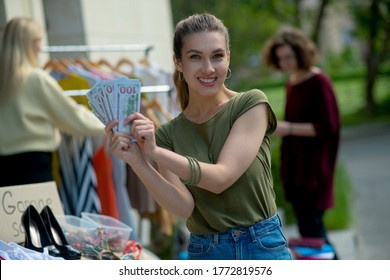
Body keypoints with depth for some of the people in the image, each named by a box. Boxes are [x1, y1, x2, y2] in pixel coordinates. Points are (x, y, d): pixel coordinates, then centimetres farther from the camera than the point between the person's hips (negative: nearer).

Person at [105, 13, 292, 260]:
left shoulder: (252, 104, -6)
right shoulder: (168, 134, 2)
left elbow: (221, 177, -16)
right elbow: (184, 206, -11)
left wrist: (156, 153, -25)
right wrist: (138, 162, -23)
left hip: (263, 249, -2)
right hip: (204, 253, 2)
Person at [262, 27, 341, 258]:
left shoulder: (319, 82, -13)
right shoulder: (292, 81, 10)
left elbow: (329, 127, -17)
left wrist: (290, 129, -21)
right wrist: (279, 126, 5)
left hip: (314, 167, -8)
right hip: (294, 164, 8)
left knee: (312, 226, -5)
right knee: (305, 226, 11)